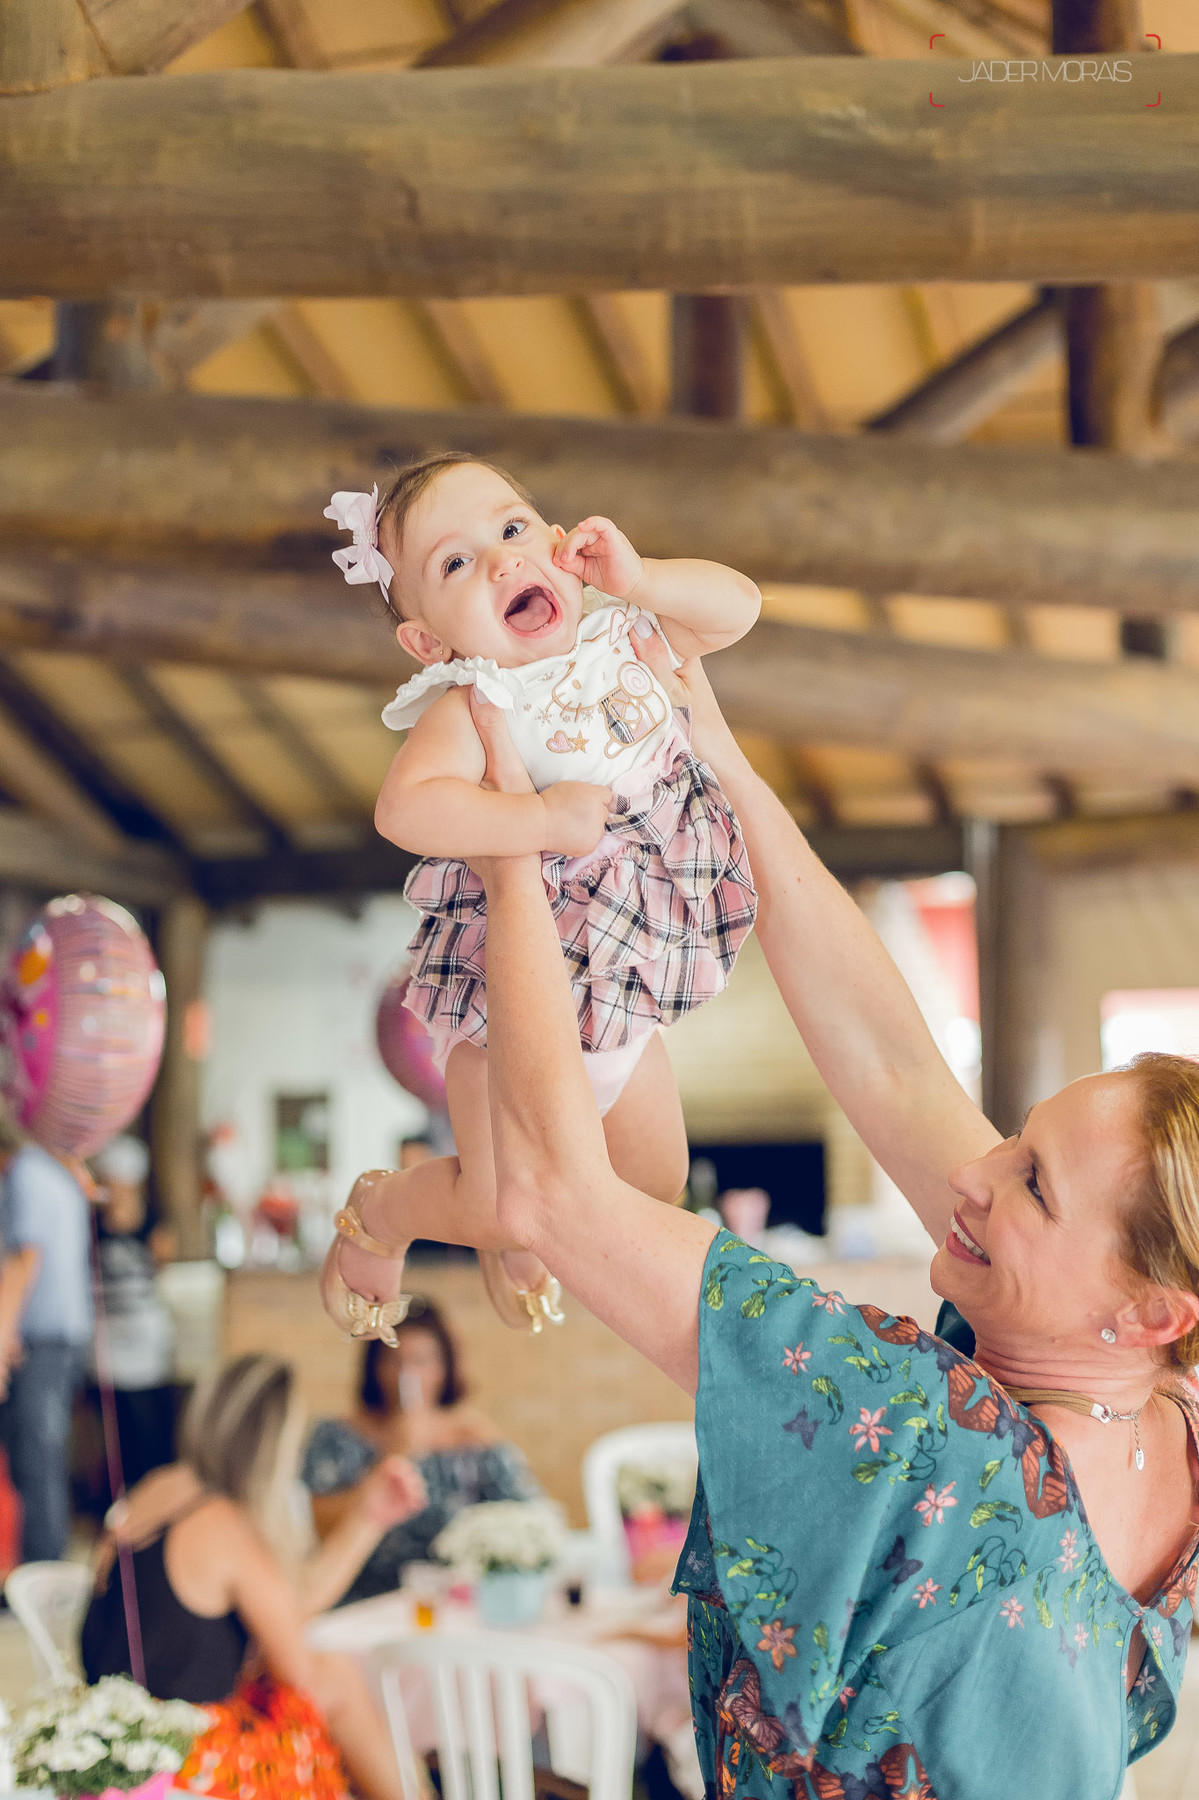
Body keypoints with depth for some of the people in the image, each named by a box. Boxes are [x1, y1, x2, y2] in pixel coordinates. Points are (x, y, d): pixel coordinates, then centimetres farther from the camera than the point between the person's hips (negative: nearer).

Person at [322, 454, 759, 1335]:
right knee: (501, 1205, -7)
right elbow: (405, 807, -37)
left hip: (622, 987, 6)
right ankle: (379, 1209, 28)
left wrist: (638, 577, -12)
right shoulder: (472, 704, -22)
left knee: (657, 1183, 16)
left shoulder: (619, 637, -2)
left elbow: (739, 604, 5)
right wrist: (545, 818, -38)